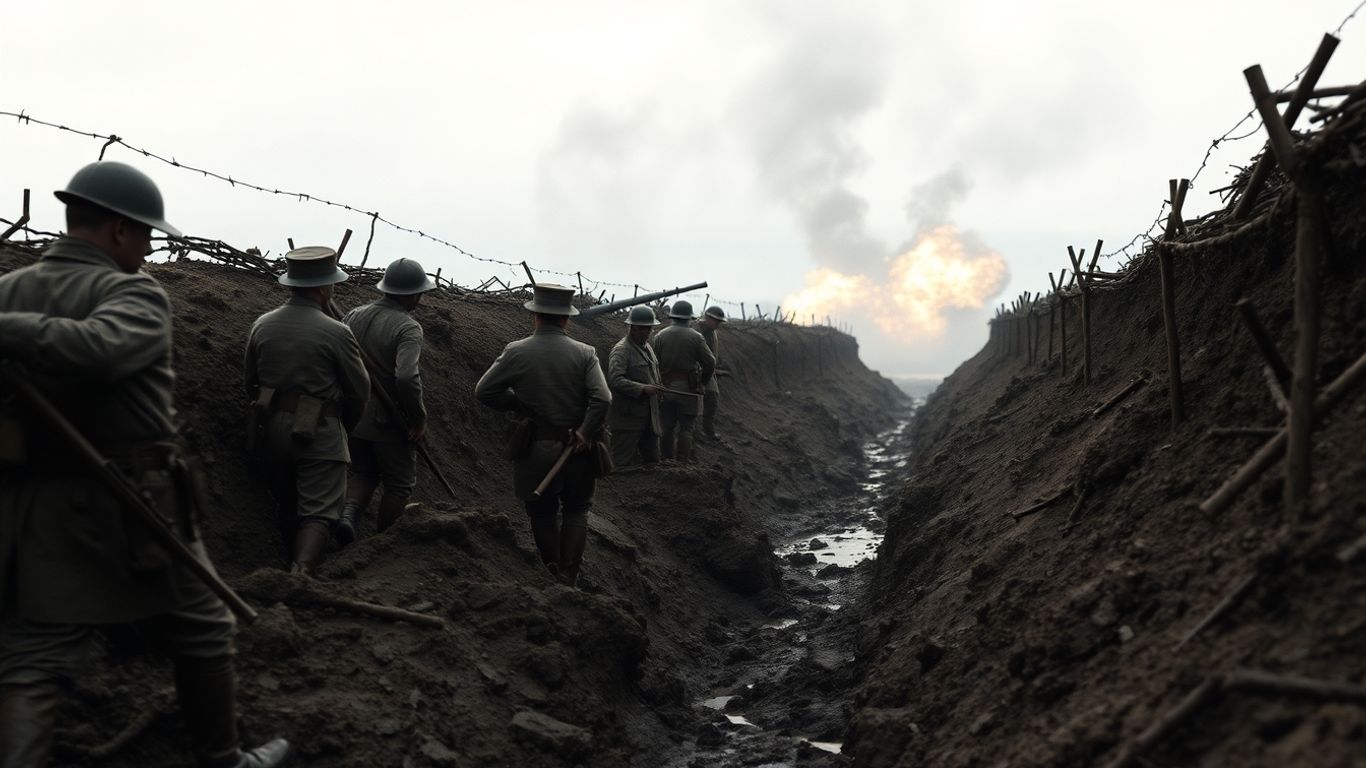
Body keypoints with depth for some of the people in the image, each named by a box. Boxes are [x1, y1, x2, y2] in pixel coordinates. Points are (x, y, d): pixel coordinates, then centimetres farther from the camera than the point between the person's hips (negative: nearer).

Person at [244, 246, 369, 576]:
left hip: (271, 430, 6)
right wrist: (345, 426, 15)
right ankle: (302, 570, -22)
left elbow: (250, 384, 13)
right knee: (318, 512, -3)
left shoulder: (262, 325, 2)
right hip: (319, 432, -5)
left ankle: (292, 566, 29)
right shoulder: (336, 332, -13)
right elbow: (359, 390, -3)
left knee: (288, 506, 20)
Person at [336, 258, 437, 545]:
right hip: (391, 423, -6)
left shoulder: (354, 316, 0)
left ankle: (349, 514, -2)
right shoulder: (408, 328, -20)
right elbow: (406, 378, -33)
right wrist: (419, 419, -19)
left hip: (353, 415, 6)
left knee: (362, 473, 23)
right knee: (399, 483, 14)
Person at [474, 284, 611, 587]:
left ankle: (551, 570, 30)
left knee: (543, 511, 18)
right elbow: (602, 399, -20)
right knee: (576, 510, 17)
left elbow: (483, 391, -6)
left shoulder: (516, 352, -9)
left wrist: (520, 404, 6)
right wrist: (585, 432, -9)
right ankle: (569, 576, 12)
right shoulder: (584, 353, -9)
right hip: (576, 446, 0)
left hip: (534, 447, 0)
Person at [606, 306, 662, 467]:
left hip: (648, 417, 9)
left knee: (652, 460, 15)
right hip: (627, 417, -9)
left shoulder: (647, 347, 15)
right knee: (623, 461, -2)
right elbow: (615, 379, -27)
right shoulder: (621, 350, -14)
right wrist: (643, 389, -31)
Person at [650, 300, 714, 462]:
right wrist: (703, 381, 11)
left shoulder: (660, 336, -1)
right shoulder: (696, 337, -6)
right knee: (685, 429, 2)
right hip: (687, 390, -2)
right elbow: (710, 362, -5)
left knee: (667, 429, 10)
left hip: (665, 388, 2)